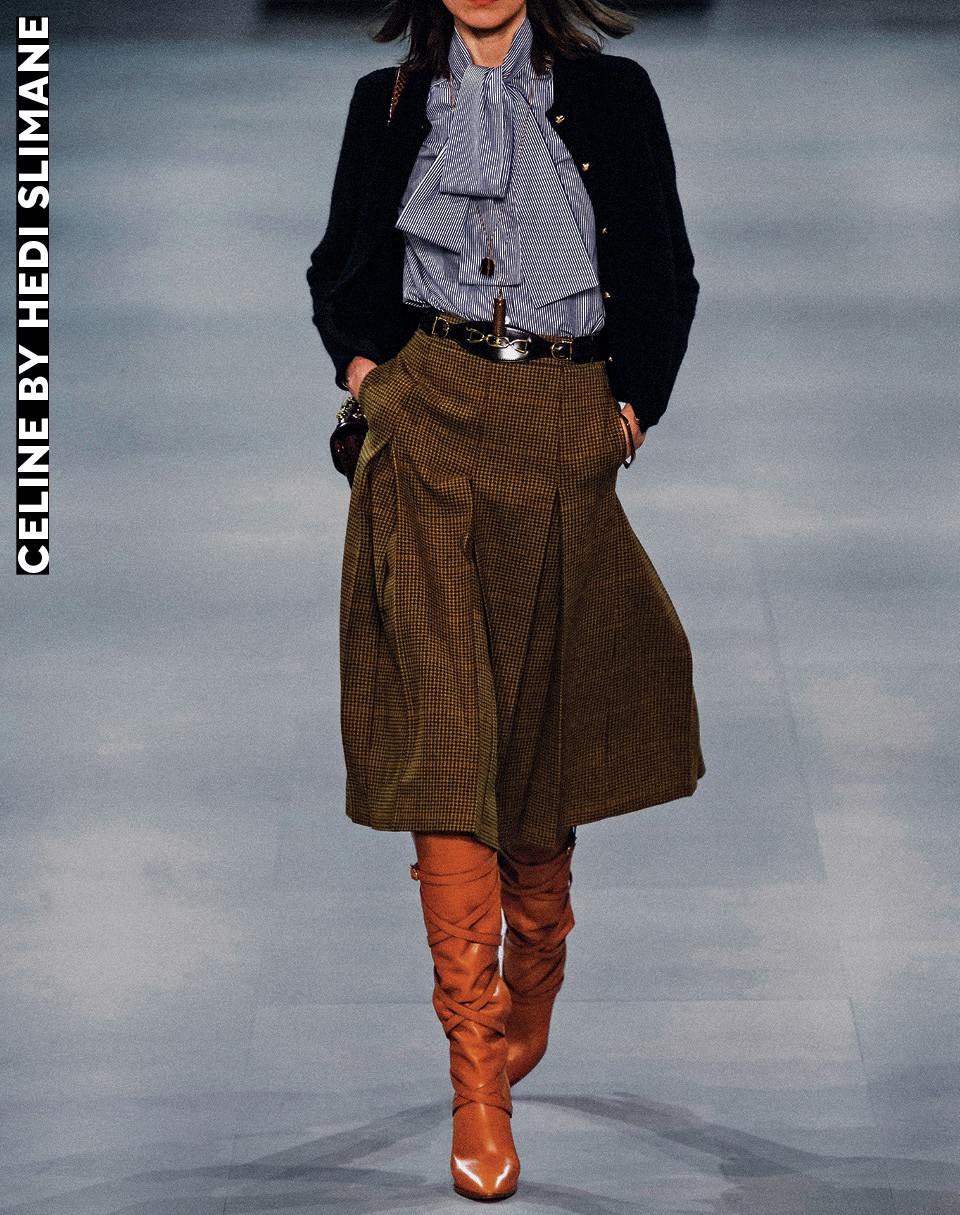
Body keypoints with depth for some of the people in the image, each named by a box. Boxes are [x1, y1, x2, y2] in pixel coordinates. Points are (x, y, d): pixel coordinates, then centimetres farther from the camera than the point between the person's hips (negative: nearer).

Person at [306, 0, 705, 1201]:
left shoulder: (612, 97, 9)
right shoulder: (388, 103, 12)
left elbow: (666, 280, 12)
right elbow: (339, 271, 21)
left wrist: (629, 406, 1)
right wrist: (361, 364, 4)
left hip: (566, 437, 1)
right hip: (428, 430, 0)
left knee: (548, 728, 8)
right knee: (444, 731, -11)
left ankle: (526, 1008, 32)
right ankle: (477, 1078, -9)